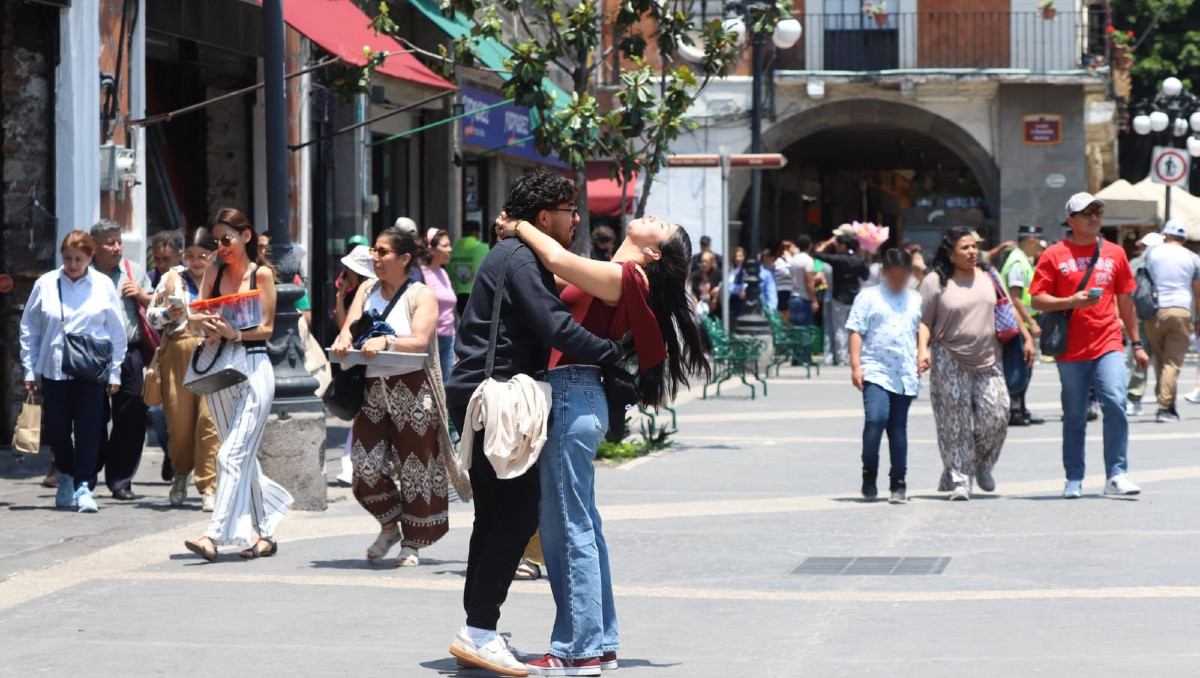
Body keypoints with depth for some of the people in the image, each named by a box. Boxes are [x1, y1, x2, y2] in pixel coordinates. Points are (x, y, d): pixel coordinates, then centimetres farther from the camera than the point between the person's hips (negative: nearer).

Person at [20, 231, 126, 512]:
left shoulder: (103, 286, 3)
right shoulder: (45, 284, 4)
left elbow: (117, 333, 7)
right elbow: (29, 329, 10)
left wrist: (114, 373, 3)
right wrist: (30, 371, 7)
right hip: (52, 370, 2)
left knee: (88, 431, -7)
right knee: (56, 430, 6)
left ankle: (84, 488, -3)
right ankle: (66, 476, 30)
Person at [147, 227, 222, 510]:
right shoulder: (172, 279, 12)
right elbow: (150, 315, 15)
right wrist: (168, 314, -5)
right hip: (177, 353, 1)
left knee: (210, 419, -12)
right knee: (178, 421, 1)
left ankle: (209, 487, -9)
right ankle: (180, 476, 28)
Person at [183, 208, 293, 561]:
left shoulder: (262, 274, -2)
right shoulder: (214, 272, 11)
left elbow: (266, 328, -6)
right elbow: (196, 319, 7)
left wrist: (234, 333, -23)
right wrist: (204, 324, -16)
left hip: (253, 367, -5)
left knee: (233, 455, -12)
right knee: (243, 456, 11)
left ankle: (215, 536, -17)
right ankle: (261, 533, 21)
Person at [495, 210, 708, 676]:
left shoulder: (625, 277, -12)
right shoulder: (613, 279, 16)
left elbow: (559, 259, -23)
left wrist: (519, 227, -7)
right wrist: (520, 232, 9)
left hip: (572, 398, -10)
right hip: (575, 398, 10)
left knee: (569, 528, -6)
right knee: (580, 526, 14)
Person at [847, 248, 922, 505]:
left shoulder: (916, 300, 14)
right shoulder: (869, 298, 3)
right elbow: (856, 332, 0)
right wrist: (856, 366, -8)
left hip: (905, 375, 4)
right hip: (875, 371, -3)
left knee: (898, 428, 6)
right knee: (876, 419, -19)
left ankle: (898, 482, 13)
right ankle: (869, 473, 0)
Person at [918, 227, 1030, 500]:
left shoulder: (989, 278, 10)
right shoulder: (935, 282, -2)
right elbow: (924, 321, -3)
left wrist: (1026, 337, 12)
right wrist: (922, 350, -16)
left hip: (988, 362, 4)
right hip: (950, 363, -4)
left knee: (996, 415, -4)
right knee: (956, 423, -5)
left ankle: (982, 464, 22)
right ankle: (959, 480, -1)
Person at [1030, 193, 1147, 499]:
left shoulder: (1114, 253, 12)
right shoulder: (1054, 255, 3)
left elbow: (1125, 301, 18)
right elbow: (1037, 300, -1)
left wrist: (1137, 344, 18)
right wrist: (1072, 301, -17)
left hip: (1108, 344, 1)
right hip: (1071, 348, -1)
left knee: (1115, 404, -15)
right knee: (1074, 417, 5)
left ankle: (1116, 476, -11)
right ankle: (1074, 480, 15)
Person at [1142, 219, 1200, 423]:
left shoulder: (1151, 253, 9)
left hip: (1154, 312, 1)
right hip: (1181, 311, -1)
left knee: (1160, 360, 12)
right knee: (1173, 362, -5)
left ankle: (1166, 405, 15)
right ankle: (1165, 408, -15)